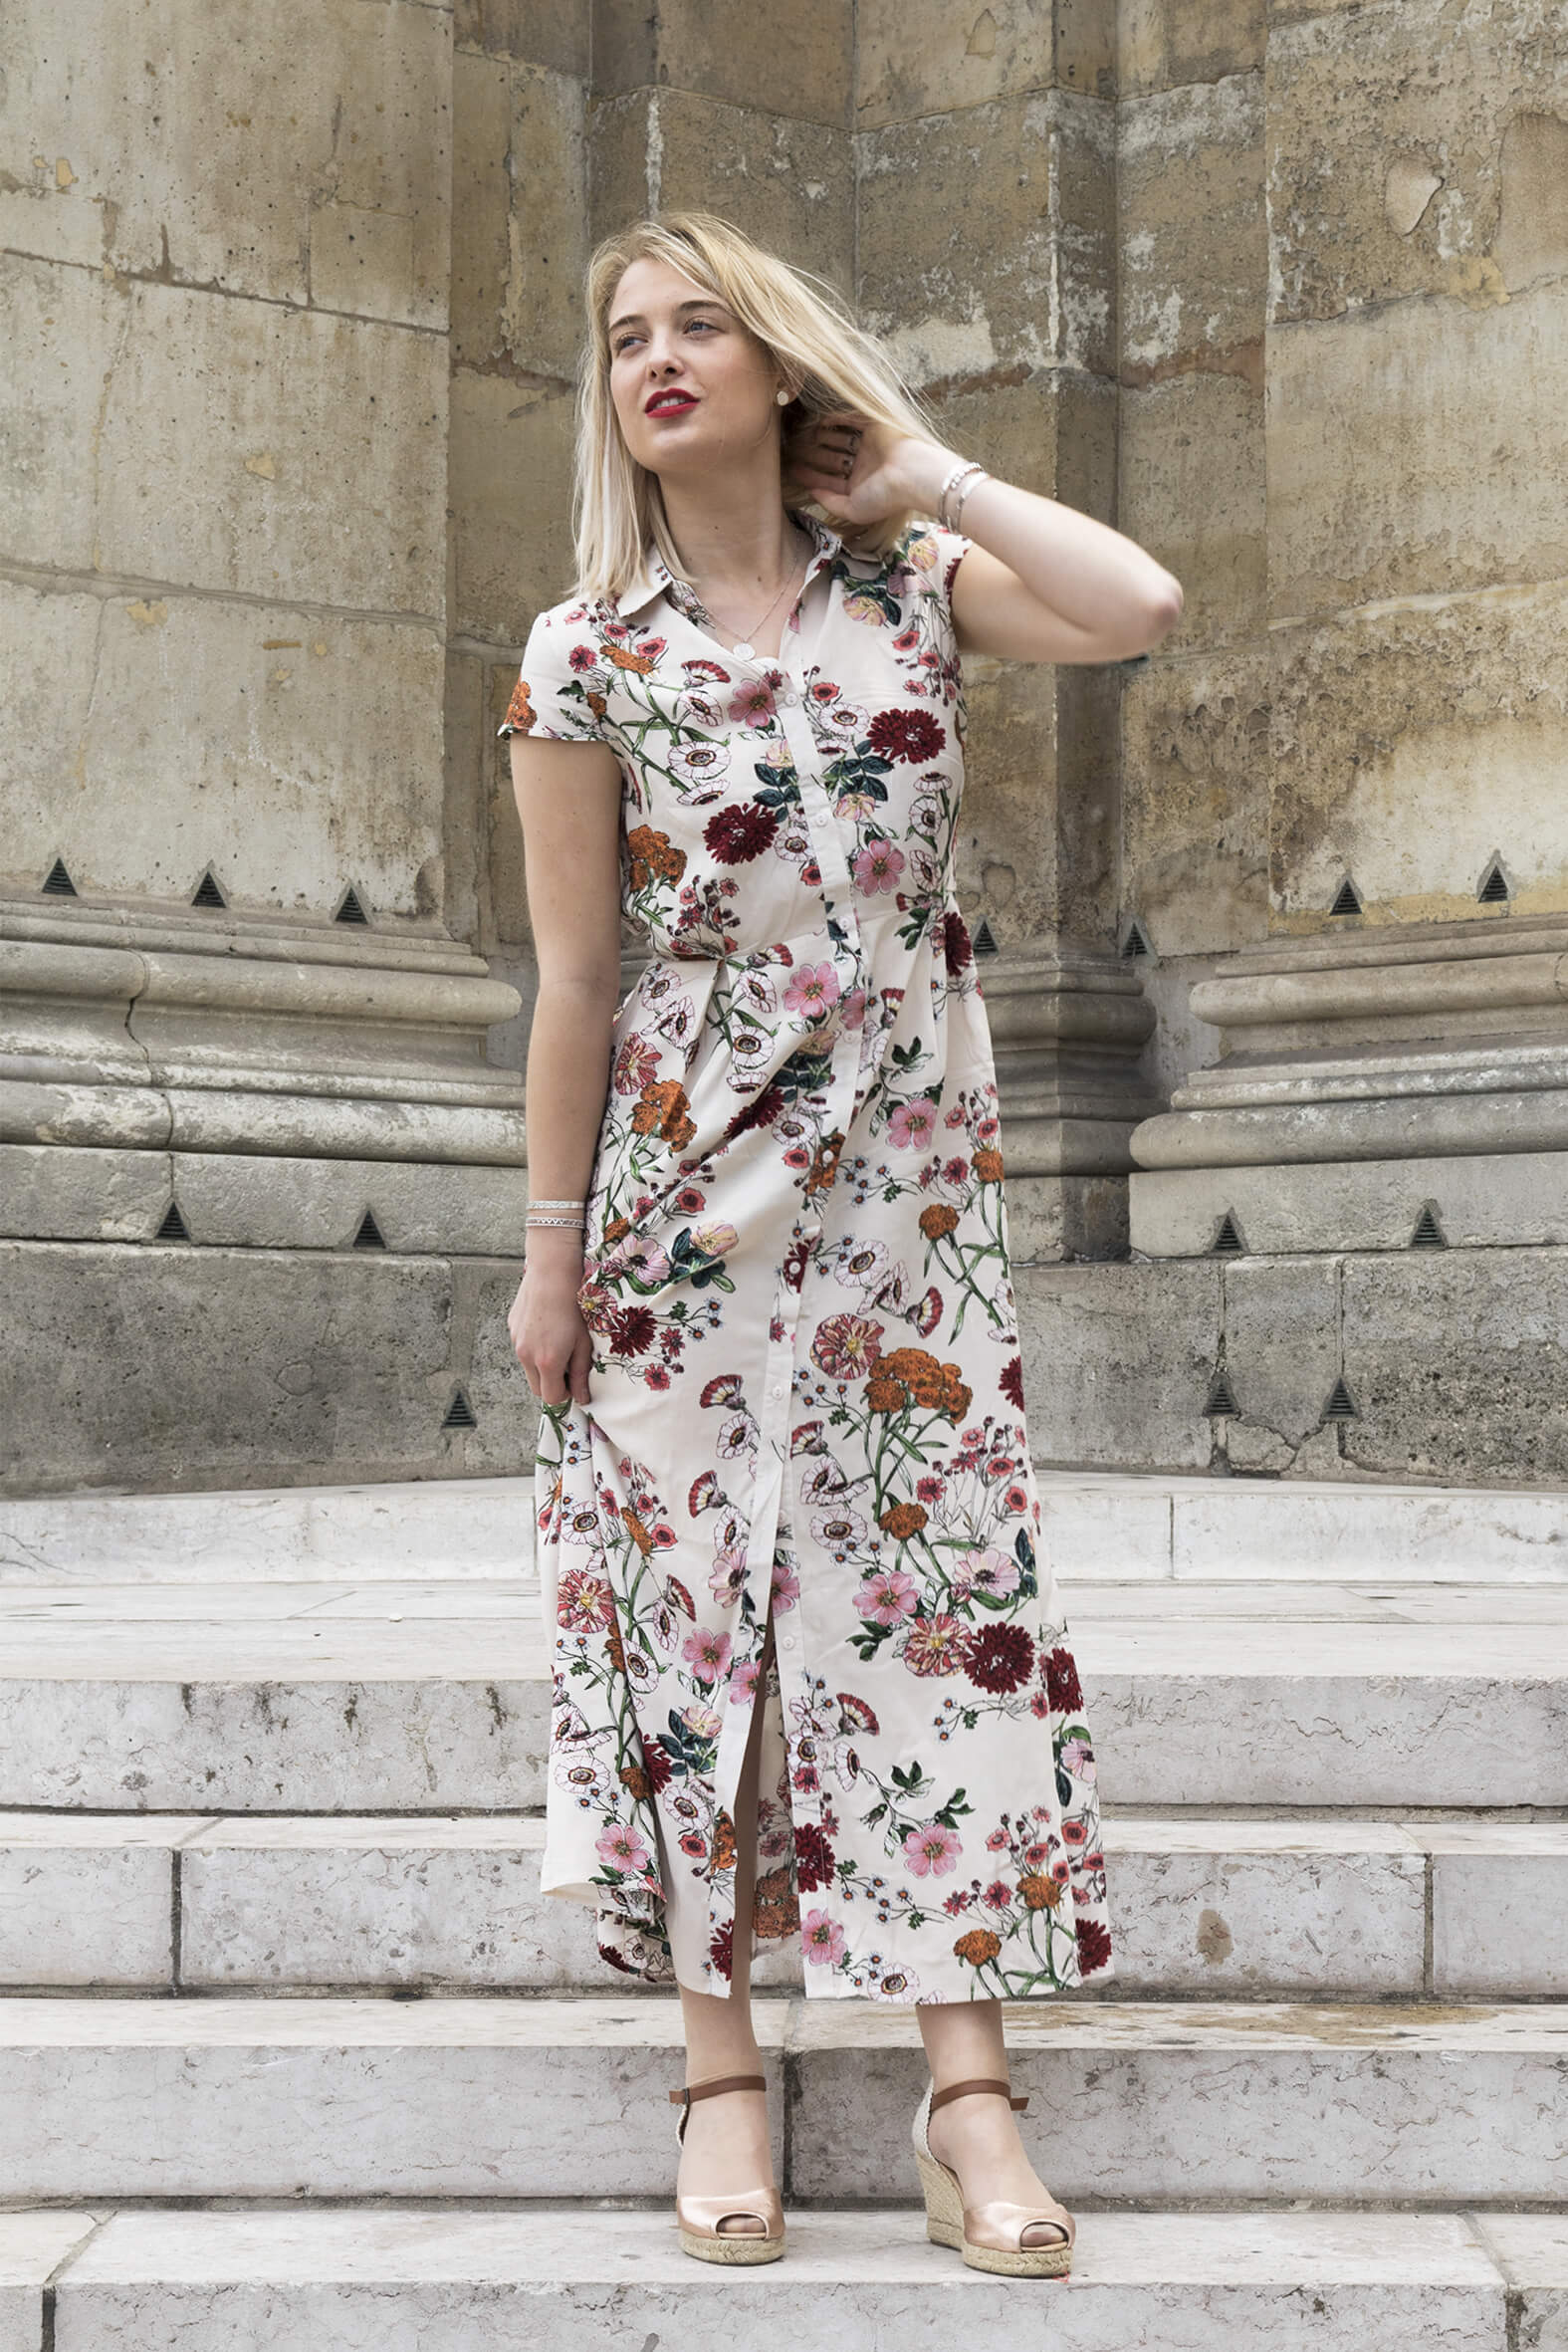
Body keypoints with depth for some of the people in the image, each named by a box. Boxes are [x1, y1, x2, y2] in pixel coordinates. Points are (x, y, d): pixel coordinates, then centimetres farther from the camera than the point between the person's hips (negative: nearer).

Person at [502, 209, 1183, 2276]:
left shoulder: (909, 583, 2)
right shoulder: (589, 654, -3)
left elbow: (1142, 606, -17)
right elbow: (575, 975, -3)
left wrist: (924, 469, -6)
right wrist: (551, 1246, -2)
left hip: (912, 1169, 2)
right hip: (691, 1177, -1)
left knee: (946, 1579, -1)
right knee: (692, 1585, 2)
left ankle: (968, 2084, 3)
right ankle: (721, 2061, 12)